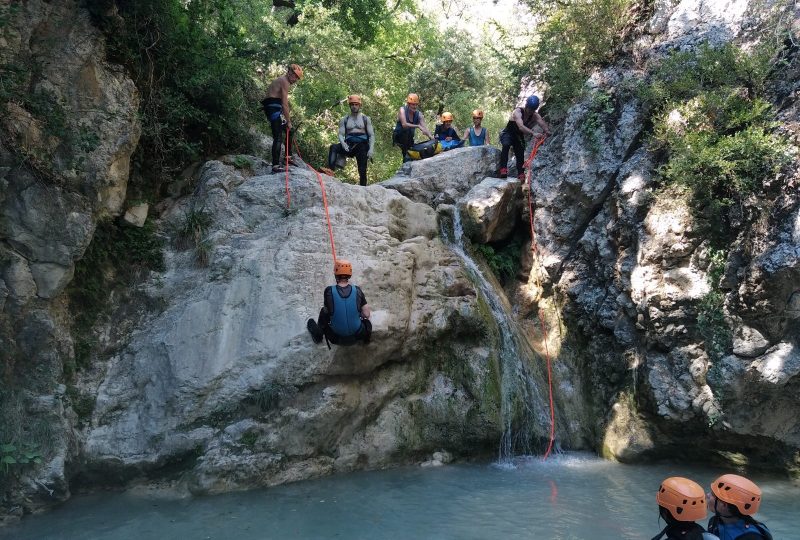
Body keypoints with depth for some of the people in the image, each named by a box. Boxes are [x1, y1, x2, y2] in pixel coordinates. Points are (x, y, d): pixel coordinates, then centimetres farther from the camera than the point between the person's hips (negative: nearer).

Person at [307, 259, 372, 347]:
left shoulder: (329, 291, -17)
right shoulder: (357, 290, -13)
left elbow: (327, 311, 0)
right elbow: (367, 314, -8)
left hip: (336, 337, -1)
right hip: (357, 335, 1)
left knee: (323, 311, 25)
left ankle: (318, 335, 40)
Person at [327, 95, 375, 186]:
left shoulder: (365, 119, 10)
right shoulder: (344, 120, 13)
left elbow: (371, 135, 5)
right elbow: (341, 134, 5)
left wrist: (371, 149, -10)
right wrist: (343, 143, -19)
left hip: (362, 145, -1)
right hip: (349, 145, 1)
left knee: (362, 171, -6)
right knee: (333, 147, -27)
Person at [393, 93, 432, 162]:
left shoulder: (418, 114, -2)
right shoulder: (402, 110, -15)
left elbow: (424, 127, -14)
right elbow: (404, 124, -29)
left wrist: (431, 137, -31)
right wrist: (417, 126, -39)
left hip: (408, 138, 5)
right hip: (398, 137, -5)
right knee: (407, 130, -31)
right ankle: (406, 153, -26)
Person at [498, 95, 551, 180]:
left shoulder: (535, 116, -14)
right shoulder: (518, 112, -29)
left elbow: (543, 124, -31)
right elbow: (521, 127, -46)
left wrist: (547, 131, -55)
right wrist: (533, 133, -60)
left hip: (518, 136, 6)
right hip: (507, 134, -6)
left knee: (520, 154, -4)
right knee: (506, 145, -33)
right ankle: (503, 169, -36)